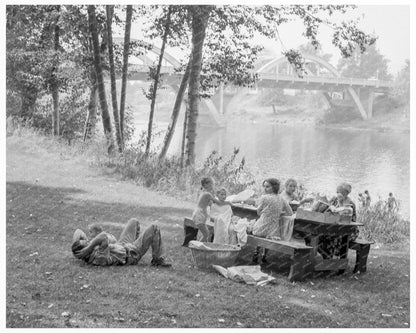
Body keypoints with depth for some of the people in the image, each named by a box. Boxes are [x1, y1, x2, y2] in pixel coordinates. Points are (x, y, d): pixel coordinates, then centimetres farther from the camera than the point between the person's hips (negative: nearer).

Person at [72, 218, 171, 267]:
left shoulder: (86, 257, -19)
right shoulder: (100, 258, -44)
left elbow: (78, 231, -11)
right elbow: (104, 237, -62)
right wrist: (88, 248, -54)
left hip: (121, 246, 8)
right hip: (132, 253, -8)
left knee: (134, 221, 21)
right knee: (154, 228, -4)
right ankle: (157, 260, 9)